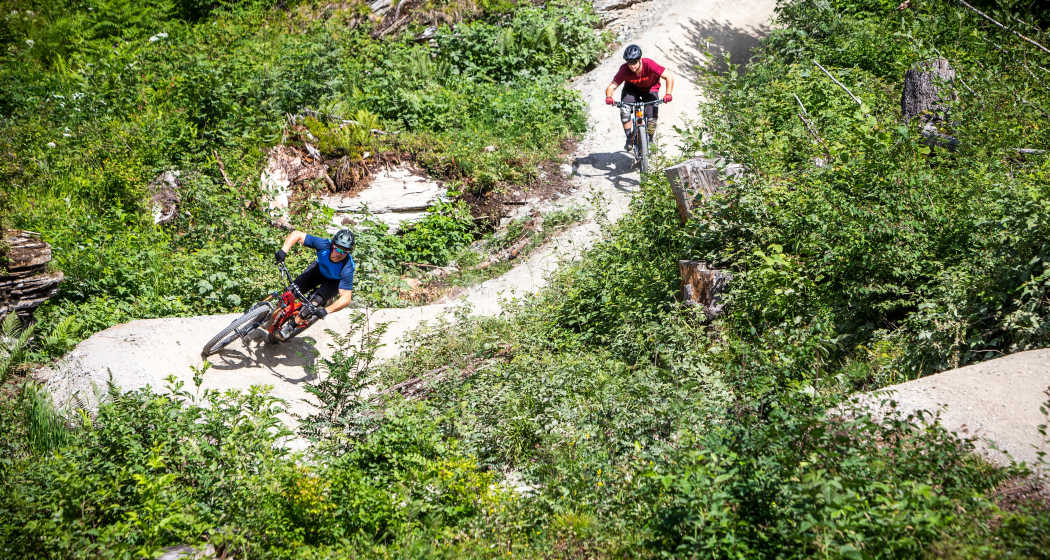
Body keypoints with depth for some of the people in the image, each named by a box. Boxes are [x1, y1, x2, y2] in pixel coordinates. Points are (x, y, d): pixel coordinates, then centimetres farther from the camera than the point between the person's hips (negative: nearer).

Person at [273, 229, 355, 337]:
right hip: (319, 269, 3)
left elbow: (346, 299, -40)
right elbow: (296, 235, -30)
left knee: (316, 301, -24)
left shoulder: (347, 269, -40)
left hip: (334, 282, -3)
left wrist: (326, 310, -52)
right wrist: (283, 250, -46)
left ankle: (292, 325, 2)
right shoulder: (323, 245, -35)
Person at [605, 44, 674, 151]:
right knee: (624, 110, -26)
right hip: (632, 88, 1)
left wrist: (668, 94, -48)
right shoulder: (624, 70, -30)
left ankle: (650, 140, 15)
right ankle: (629, 139, -8)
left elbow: (669, 77, -34)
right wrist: (609, 97, -49)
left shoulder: (649, 65, -35)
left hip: (650, 89, -1)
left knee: (652, 118, -16)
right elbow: (612, 86, -27)